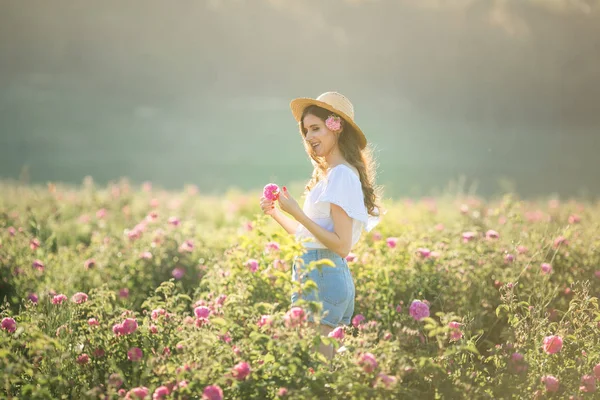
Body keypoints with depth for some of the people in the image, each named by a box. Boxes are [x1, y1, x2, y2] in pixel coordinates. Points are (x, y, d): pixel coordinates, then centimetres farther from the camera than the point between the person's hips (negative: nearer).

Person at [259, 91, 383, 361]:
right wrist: (275, 214, 15)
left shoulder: (341, 175, -12)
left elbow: (342, 245, -18)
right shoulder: (328, 174, 16)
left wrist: (297, 212, -18)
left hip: (322, 278, -10)